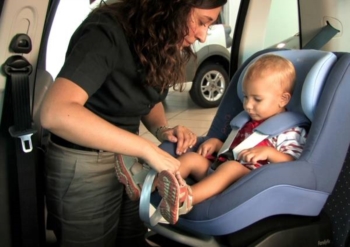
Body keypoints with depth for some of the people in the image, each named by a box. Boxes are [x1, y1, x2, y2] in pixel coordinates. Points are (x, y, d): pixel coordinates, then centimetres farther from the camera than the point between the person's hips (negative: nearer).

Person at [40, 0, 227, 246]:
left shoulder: (163, 41, 0)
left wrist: (162, 130, -8)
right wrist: (147, 149, -35)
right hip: (83, 168, -7)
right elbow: (56, 113, -37)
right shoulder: (108, 32, -24)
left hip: (128, 159, 7)